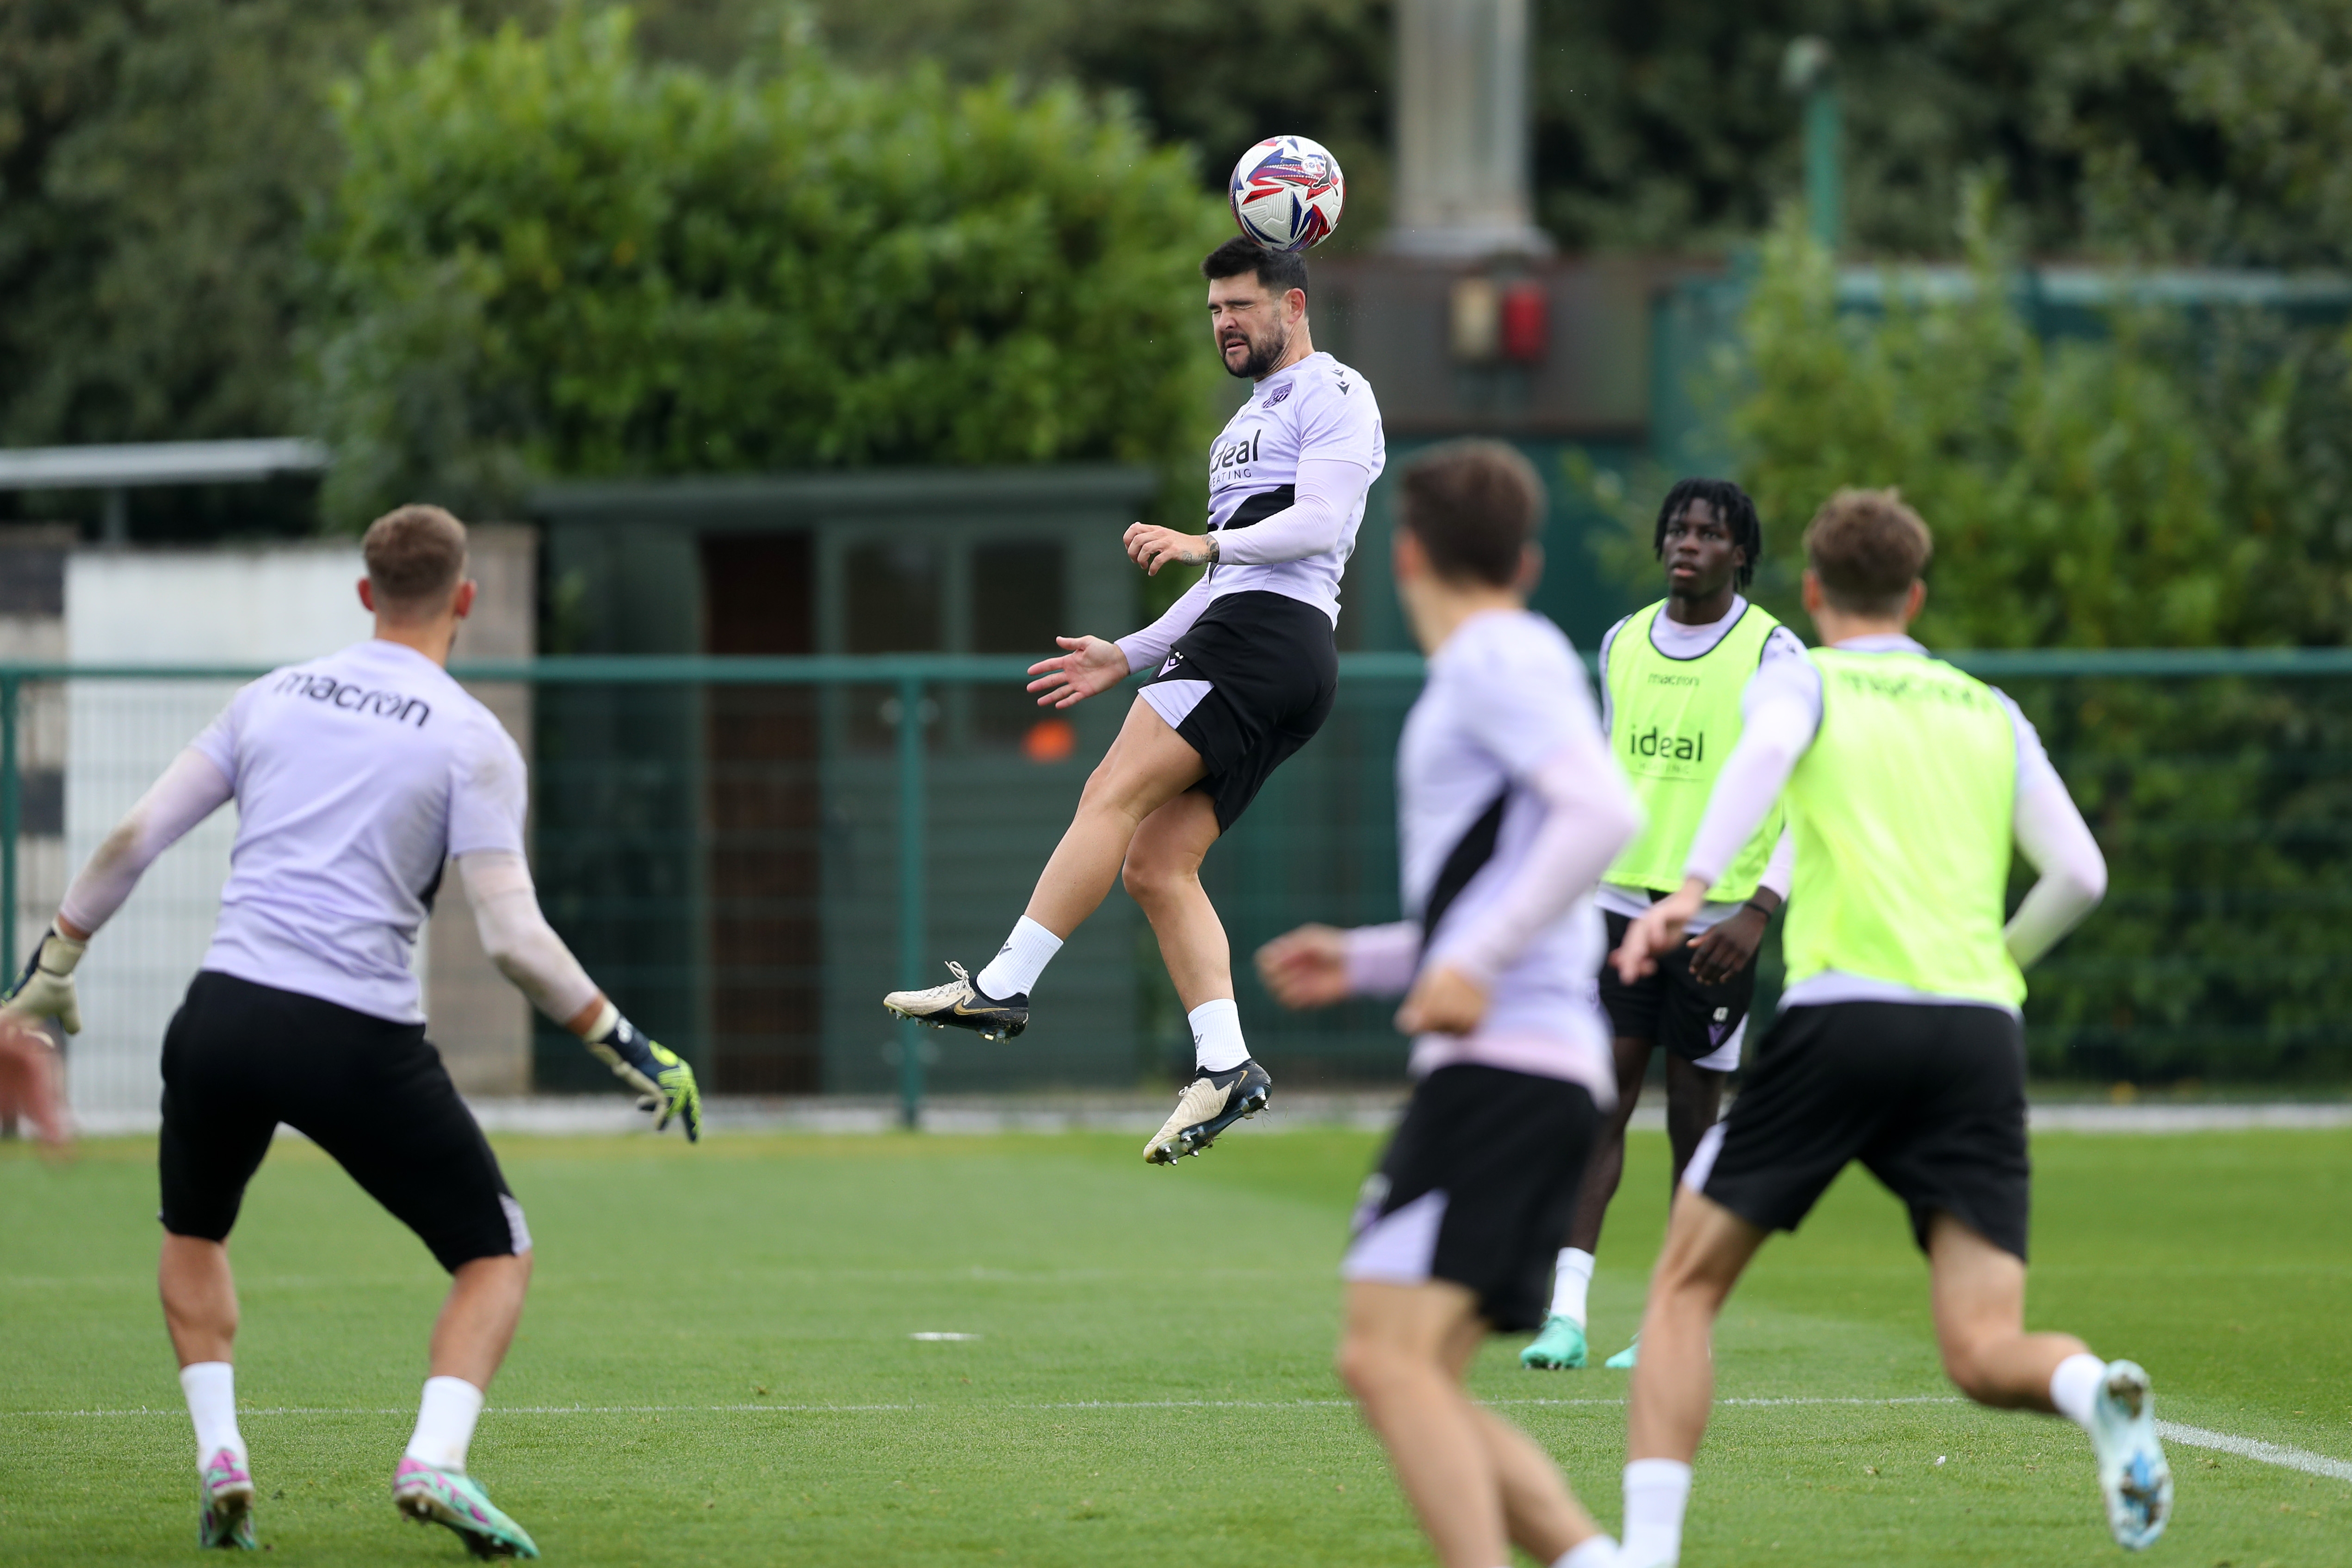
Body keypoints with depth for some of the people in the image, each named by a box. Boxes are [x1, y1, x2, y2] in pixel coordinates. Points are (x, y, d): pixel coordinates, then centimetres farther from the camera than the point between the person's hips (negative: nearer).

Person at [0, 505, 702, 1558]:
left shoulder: (275, 696, 11)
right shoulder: (472, 741, -1)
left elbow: (134, 838, 11)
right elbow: (513, 937, -9)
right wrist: (629, 1049, 0)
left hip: (225, 1012, 4)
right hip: (360, 1038, -4)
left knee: (193, 1232, 30)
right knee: (496, 1253, 11)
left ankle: (218, 1457, 11)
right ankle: (435, 1460, -12)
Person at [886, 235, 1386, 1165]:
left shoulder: (1332, 396, 1)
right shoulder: (1252, 420, 31)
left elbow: (1319, 524, -14)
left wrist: (1203, 544, -27)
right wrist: (1128, 657, 29)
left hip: (1267, 638, -10)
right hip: (1235, 642, 10)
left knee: (1114, 792, -19)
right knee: (1154, 865, -1)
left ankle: (1005, 985, -25)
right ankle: (1225, 1065, -10)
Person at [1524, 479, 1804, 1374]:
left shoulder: (1773, 655, -5)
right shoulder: (1623, 644, 10)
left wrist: (1761, 909, -18)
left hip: (1717, 920, -3)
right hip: (1620, 900, 3)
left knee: (1694, 1118, 1)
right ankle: (1566, 1312, -12)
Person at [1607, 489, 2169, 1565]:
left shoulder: (1801, 680, 12)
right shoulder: (1992, 714, 23)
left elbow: (1765, 752, -12)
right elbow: (2079, 875, 16)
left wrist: (1692, 888, -24)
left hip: (1844, 1006, -3)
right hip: (1983, 1031, 3)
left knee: (1684, 1292, 9)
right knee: (1985, 1355, -1)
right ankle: (2096, 1392, -34)